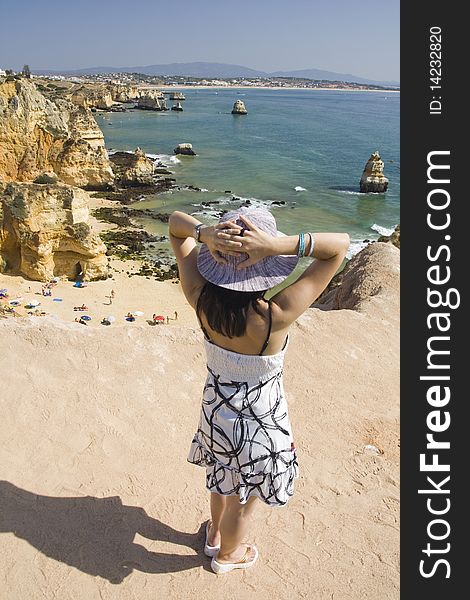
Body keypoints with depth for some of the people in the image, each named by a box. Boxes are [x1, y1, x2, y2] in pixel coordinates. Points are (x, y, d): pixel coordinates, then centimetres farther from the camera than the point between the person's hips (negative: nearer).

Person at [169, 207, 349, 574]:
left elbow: (175, 222, -14)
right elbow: (341, 244, -31)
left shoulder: (201, 299, -25)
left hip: (216, 408, 5)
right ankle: (227, 555, 55)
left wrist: (204, 233, -35)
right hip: (258, 419, -4)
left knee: (222, 479, 34)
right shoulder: (277, 316, -37)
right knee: (244, 499, 26)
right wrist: (280, 244, -44)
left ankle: (215, 534, 63)